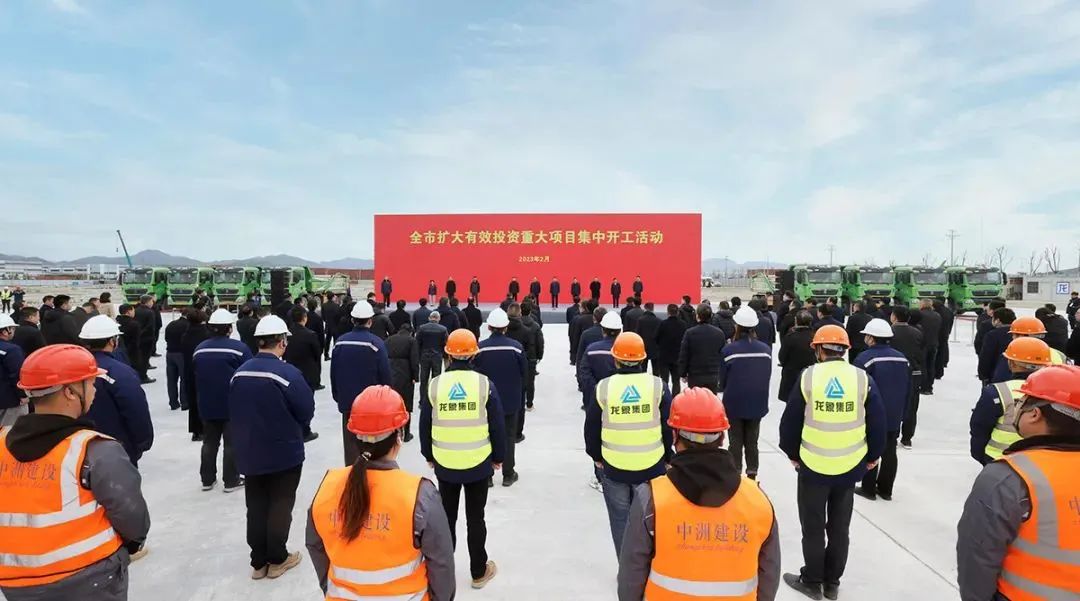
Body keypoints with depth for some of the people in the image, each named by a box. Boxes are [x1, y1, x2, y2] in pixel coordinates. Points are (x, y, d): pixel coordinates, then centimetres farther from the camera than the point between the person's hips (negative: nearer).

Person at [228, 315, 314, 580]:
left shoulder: (239, 373, -3)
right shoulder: (288, 373, -22)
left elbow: (234, 414, 7)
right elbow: (307, 411, -14)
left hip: (249, 453, 5)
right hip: (284, 453, -5)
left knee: (256, 507, 15)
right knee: (280, 506, 10)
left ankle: (258, 562, 27)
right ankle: (277, 560, 22)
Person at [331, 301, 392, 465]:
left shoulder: (340, 342, -2)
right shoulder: (376, 343, -14)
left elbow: (333, 373, 5)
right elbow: (385, 375, -13)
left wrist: (338, 397, 17)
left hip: (348, 401, 3)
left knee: (350, 443, 12)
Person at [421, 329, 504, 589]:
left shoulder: (434, 384, -7)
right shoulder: (484, 383, -10)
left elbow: (425, 426, 2)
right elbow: (498, 426, -5)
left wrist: (428, 456, 16)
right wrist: (498, 457, 9)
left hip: (445, 465, 1)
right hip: (479, 464, -1)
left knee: (446, 517, 18)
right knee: (475, 518, 14)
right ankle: (479, 572, 26)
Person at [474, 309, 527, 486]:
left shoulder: (480, 348, -12)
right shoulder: (516, 347, -12)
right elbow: (524, 375, -5)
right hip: (511, 400, 0)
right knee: (509, 437, 12)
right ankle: (508, 474, 19)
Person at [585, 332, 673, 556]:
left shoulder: (603, 388, -8)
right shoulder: (658, 386, -8)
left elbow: (591, 428, 0)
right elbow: (669, 427, -2)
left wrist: (596, 456, 15)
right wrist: (668, 457, 12)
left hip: (613, 467, 0)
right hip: (651, 466, 0)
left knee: (620, 518, 14)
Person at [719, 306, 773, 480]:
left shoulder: (729, 350, -16)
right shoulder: (766, 349, -5)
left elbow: (722, 381, -8)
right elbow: (768, 377, 4)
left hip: (734, 403, -3)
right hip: (757, 403, 3)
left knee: (736, 441, 10)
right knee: (752, 441, 15)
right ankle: (752, 475, 20)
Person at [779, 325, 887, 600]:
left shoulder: (808, 377, -10)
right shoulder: (863, 379, -6)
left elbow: (790, 422, -5)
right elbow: (877, 423, 0)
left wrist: (793, 453, 11)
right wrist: (872, 456, 15)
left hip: (813, 465, -2)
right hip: (850, 466, 2)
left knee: (813, 526, 13)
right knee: (839, 527, 17)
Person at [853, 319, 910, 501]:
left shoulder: (865, 358, -17)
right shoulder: (902, 358, 4)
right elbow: (908, 390, 11)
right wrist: (901, 413, 20)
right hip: (894, 416, 6)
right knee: (889, 452, 13)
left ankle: (868, 489, 13)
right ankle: (885, 489, 22)